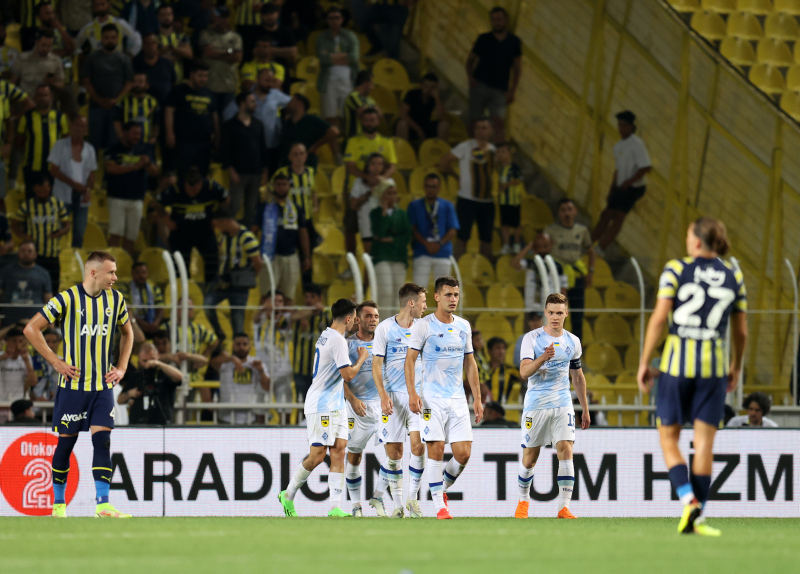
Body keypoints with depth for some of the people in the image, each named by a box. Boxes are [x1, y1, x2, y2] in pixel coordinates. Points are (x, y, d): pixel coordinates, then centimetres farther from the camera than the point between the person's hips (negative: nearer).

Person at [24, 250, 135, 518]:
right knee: (66, 443, 4)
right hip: (73, 385, -3)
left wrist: (121, 367, 12)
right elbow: (31, 329, -6)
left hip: (103, 386, 3)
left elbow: (127, 332, 24)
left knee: (102, 440, -9)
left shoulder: (116, 299, 6)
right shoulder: (67, 299, -9)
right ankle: (58, 504, 17)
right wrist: (56, 362, -8)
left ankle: (103, 504, -14)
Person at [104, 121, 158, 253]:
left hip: (137, 200, 3)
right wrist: (134, 167, -18)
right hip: (117, 198, -3)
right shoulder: (114, 150, -1)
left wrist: (148, 164, -16)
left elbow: (155, 173, 7)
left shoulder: (144, 150, 9)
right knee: (116, 234, -12)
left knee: (130, 237, 6)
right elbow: (110, 168, -16)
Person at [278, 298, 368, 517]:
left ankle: (335, 507, -7)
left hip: (336, 407, 9)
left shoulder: (326, 336, 14)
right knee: (317, 456, -5)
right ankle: (288, 495, 11)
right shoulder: (337, 340, -16)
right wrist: (361, 358, -3)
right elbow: (348, 375, -19)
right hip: (322, 406, -9)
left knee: (339, 452, -1)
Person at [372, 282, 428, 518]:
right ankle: (397, 503, 13)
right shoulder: (385, 328, -1)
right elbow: (376, 365, -2)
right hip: (393, 396, -2)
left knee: (418, 445, -14)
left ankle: (412, 498, -3)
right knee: (394, 453, -1)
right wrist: (383, 395, -14)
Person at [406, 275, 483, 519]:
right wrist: (412, 393, -16)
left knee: (463, 453, -2)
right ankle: (439, 505, -1)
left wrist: (477, 398, 14)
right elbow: (410, 359, -5)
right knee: (436, 450, -9)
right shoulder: (423, 325, -4)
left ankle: (442, 488, 23)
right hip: (432, 398, -4)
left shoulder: (463, 326, 11)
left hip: (458, 399, 5)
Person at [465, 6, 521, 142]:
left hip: (499, 90, -1)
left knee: (499, 121, -16)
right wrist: (470, 76, -5)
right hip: (480, 85, 1)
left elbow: (517, 68, 12)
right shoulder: (484, 39, 7)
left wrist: (512, 90, 3)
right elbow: (470, 59, 14)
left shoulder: (514, 42, 8)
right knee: (476, 121, -4)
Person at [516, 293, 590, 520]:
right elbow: (524, 372, -16)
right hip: (535, 405, -2)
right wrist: (543, 358, -34)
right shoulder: (532, 339, -5)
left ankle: (564, 506, -15)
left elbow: (577, 376, 19)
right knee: (530, 457, 5)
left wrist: (585, 409, 22)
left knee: (566, 450, -14)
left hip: (563, 406, 2)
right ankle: (523, 500, 28)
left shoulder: (573, 342, 7)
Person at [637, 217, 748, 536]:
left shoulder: (676, 270, -4)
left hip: (676, 363, -2)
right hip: (714, 365, 2)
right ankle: (698, 520, 3)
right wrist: (736, 367, 24)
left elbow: (659, 318, -9)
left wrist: (644, 362, -2)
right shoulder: (734, 277, 5)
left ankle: (689, 500, -12)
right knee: (704, 442, 5)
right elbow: (741, 331, 9)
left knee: (668, 439, 10)